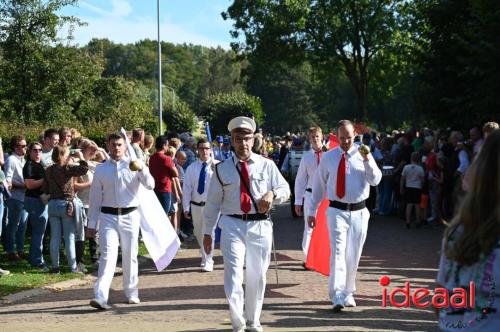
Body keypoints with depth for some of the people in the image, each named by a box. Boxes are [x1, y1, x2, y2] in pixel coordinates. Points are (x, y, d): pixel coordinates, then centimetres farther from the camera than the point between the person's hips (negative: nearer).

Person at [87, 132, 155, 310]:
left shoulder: (133, 166, 5)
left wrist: (142, 170, -25)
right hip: (108, 217, 0)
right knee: (108, 255, -11)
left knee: (130, 256, 9)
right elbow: (95, 197, 8)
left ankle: (132, 294, 24)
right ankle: (100, 297, -19)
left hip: (130, 216, 1)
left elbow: (150, 185, -7)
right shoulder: (101, 169, 6)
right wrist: (91, 223, 7)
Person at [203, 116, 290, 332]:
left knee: (257, 277, 11)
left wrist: (272, 194, -15)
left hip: (260, 226, 1)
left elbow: (285, 190, 8)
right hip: (232, 226, -1)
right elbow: (213, 203, 7)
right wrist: (208, 232, 6)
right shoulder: (222, 169, 3)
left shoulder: (266, 165, 4)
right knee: (233, 275, -12)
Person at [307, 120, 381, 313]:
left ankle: (348, 293, 26)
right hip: (337, 211, -1)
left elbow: (375, 180, -12)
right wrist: (312, 211, 9)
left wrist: (367, 160, -28)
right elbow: (318, 185, 9)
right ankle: (337, 298, -19)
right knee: (338, 252, -14)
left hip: (358, 212, 1)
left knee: (353, 255, 10)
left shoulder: (363, 156, 1)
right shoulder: (328, 158, 3)